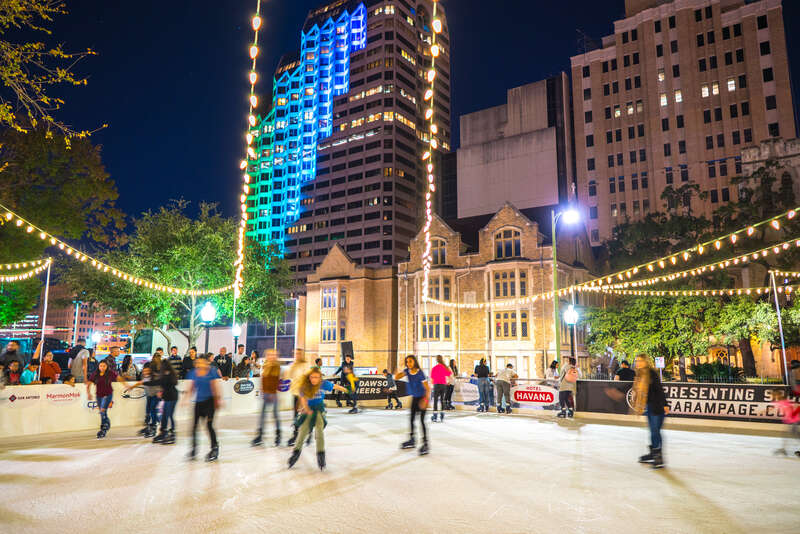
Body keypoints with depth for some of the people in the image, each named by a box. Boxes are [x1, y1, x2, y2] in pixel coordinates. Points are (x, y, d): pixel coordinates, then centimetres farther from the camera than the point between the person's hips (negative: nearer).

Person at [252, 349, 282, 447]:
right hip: (265, 392, 6)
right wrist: (262, 391, 15)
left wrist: (273, 393, -18)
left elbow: (276, 381, -14)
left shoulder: (276, 366, -8)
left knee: (275, 415, 1)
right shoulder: (265, 366, 12)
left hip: (272, 393, -6)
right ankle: (260, 436, 14)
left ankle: (278, 435, 13)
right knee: (263, 414, 8)